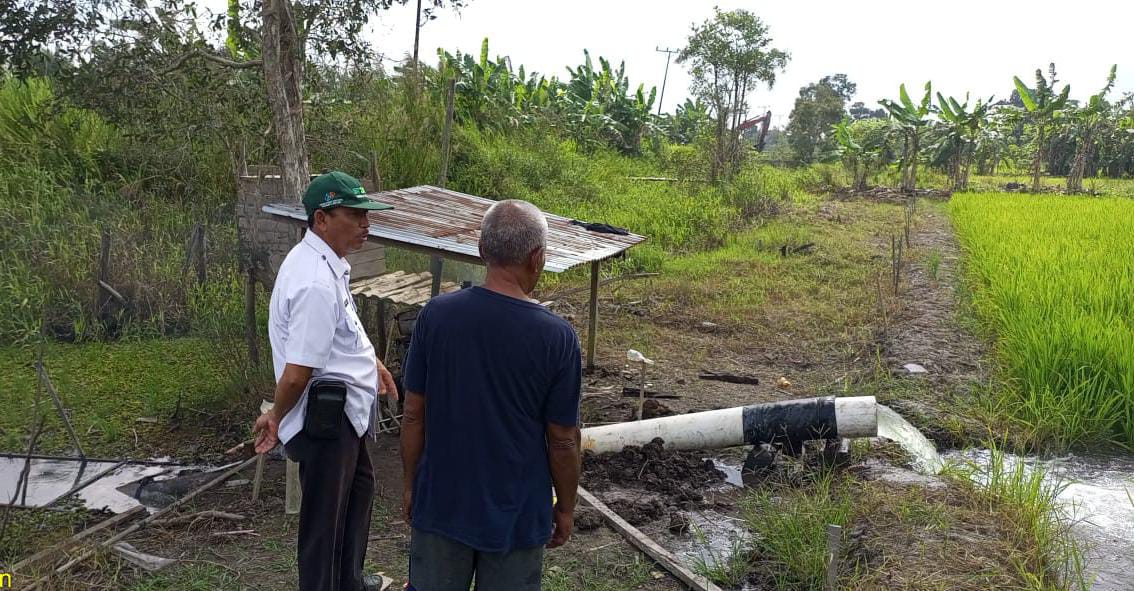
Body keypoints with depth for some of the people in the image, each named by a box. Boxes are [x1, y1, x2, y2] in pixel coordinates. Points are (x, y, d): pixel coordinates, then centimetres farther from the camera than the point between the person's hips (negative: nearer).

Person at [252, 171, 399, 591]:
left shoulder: (325, 262, 3)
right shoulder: (317, 282, -29)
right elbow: (296, 374, -27)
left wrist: (370, 362, 24)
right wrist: (276, 419, -11)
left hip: (343, 413, 11)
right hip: (326, 416, -11)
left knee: (358, 487, 28)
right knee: (325, 519, 5)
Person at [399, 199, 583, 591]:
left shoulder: (435, 315, -12)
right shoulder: (557, 336, -17)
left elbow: (413, 414, -4)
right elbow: (563, 439, -10)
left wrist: (411, 484, 10)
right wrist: (566, 507, 5)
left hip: (441, 502, 2)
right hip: (516, 513, -2)